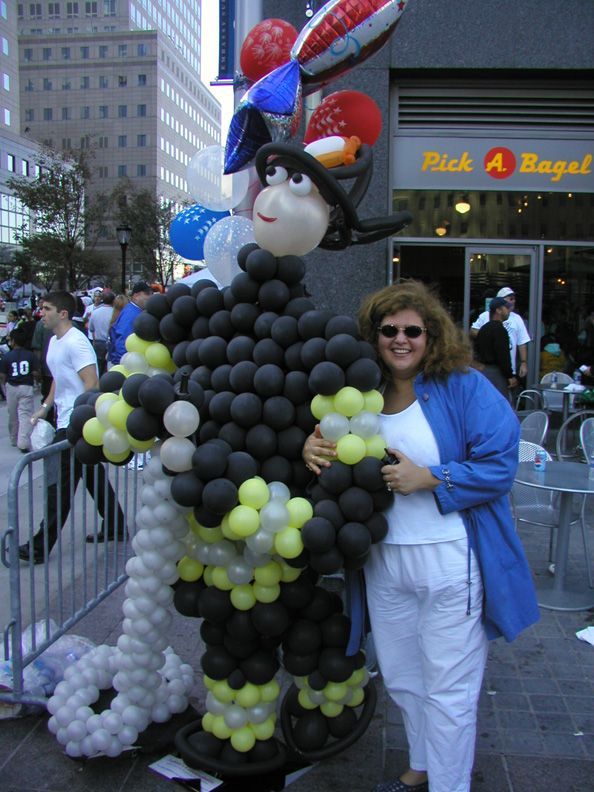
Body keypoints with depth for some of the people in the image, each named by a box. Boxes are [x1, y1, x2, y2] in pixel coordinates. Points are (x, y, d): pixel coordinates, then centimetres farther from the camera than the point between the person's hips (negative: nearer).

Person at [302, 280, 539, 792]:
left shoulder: (463, 387, -10)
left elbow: (499, 466, -14)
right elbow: (339, 463, 13)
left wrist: (428, 478, -21)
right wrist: (314, 450, -10)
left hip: (451, 560, -5)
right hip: (384, 560, 5)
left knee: (448, 687, 8)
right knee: (400, 677, 22)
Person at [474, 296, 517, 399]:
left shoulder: (483, 329, 15)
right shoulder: (499, 329, -13)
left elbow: (476, 349, 19)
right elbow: (503, 355, -19)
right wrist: (510, 376, -15)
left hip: (482, 370, 10)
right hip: (496, 372, -10)